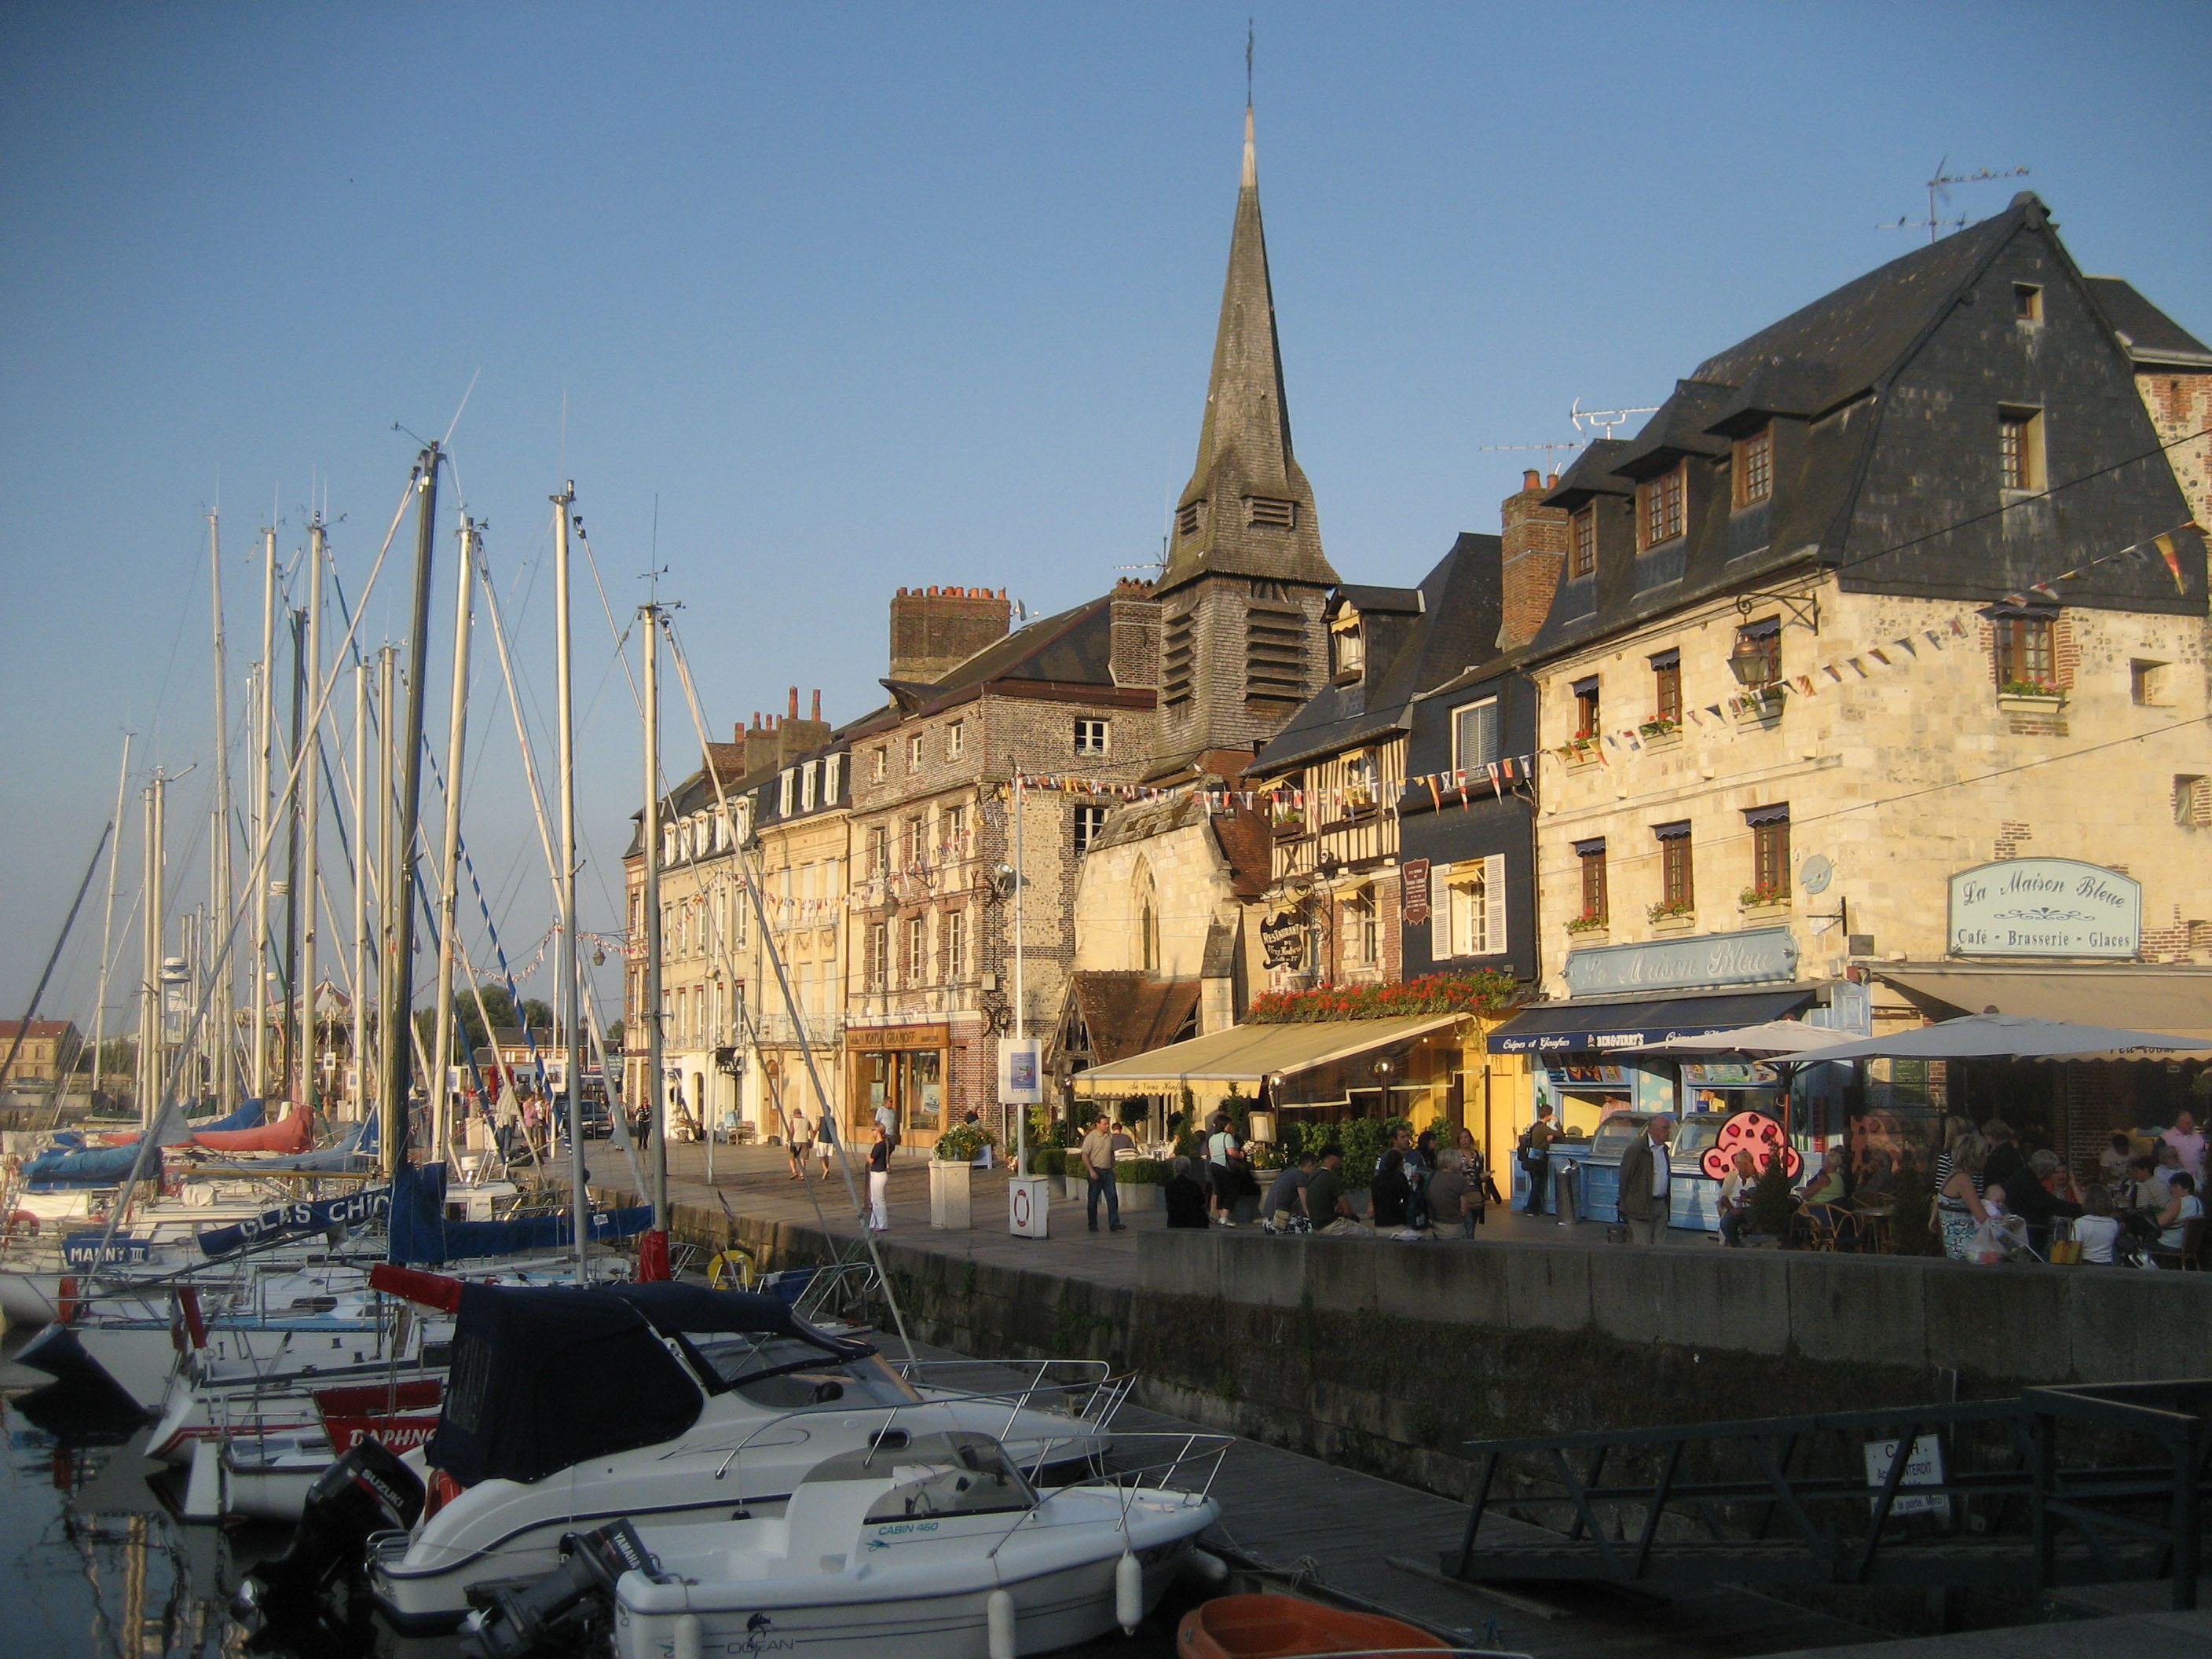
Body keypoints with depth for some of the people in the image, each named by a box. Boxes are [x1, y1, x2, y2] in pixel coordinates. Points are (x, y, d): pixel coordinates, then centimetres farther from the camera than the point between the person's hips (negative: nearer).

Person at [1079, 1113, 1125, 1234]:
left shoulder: (1110, 1136, 9)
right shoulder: (1091, 1137, -9)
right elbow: (1085, 1155, -11)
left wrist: (1113, 1167, 16)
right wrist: (1091, 1171, -17)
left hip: (1108, 1171, 5)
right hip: (1095, 1171, -5)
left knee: (1112, 1197, -4)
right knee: (1093, 1200, 3)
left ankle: (1114, 1223, -5)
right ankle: (1092, 1225, 12)